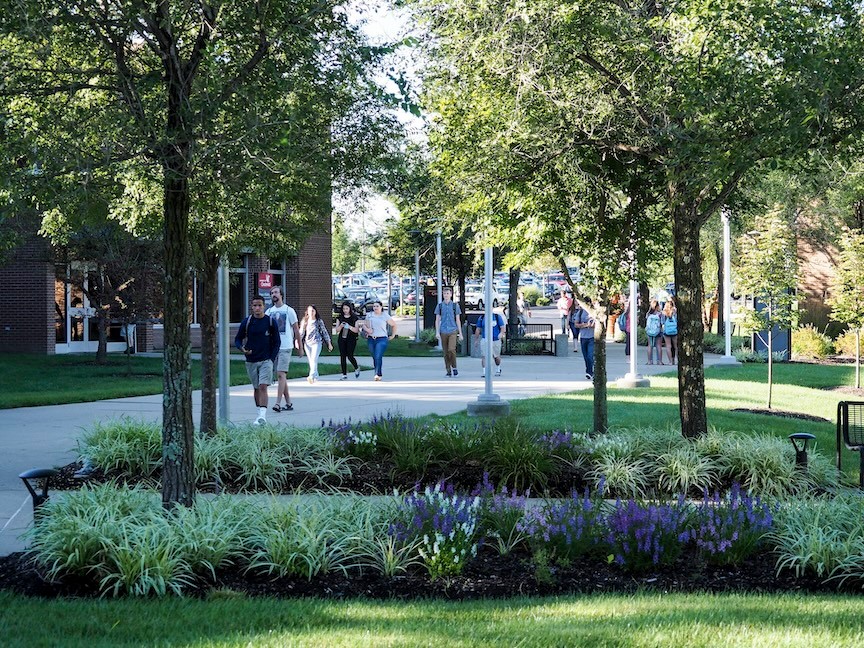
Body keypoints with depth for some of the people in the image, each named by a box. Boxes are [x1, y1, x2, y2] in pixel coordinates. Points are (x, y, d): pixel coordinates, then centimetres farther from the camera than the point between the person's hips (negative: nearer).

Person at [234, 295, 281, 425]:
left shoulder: (270, 322, -1)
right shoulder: (246, 322, 1)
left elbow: (277, 341, 5)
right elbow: (237, 339, 8)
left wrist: (272, 358, -4)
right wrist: (242, 348, -13)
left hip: (266, 360, -2)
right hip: (251, 361, 2)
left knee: (263, 386, -15)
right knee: (256, 388, 11)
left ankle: (262, 415, -23)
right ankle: (260, 414, 24)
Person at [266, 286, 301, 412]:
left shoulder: (289, 311, -1)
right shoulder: (269, 312, 12)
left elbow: (296, 330, 2)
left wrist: (300, 347, 2)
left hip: (285, 347, -6)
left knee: (281, 374, -14)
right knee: (280, 376, 9)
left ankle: (278, 403, -19)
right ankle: (288, 403, 16)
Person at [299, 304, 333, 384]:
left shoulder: (319, 321, 3)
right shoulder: (305, 321, 9)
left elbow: (324, 332, 7)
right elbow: (301, 332, 9)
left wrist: (329, 343, 8)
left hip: (316, 342, -3)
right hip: (307, 343, 3)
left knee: (314, 360, -17)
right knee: (311, 361, 5)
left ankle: (311, 376, -28)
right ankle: (315, 377, 15)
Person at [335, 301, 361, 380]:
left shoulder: (354, 318, -1)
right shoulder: (339, 318, 7)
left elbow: (357, 330, -5)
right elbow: (337, 330, 5)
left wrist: (349, 327, -22)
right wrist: (341, 326, -16)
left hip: (351, 340, -3)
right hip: (341, 339, 3)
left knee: (350, 356, -9)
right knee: (342, 356, 0)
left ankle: (357, 368, 21)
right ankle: (344, 375, 5)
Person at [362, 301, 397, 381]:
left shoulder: (385, 316, 3)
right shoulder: (369, 316, 12)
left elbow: (394, 325, 13)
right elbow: (364, 325, 15)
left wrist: (393, 335, 10)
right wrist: (367, 329, -7)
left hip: (382, 339, -4)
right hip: (371, 339, 4)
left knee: (378, 357, -18)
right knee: (374, 358, 7)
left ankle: (378, 374, -23)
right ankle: (378, 374, 17)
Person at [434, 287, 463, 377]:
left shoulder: (455, 305, 4)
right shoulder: (440, 305, 6)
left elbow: (458, 320, 6)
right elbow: (437, 320, 6)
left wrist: (460, 333, 4)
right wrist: (437, 332, -4)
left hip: (453, 331, -2)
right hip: (443, 332, 2)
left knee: (451, 350, -19)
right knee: (446, 352, 4)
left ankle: (454, 367, -2)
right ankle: (448, 371, 12)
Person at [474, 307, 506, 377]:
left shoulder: (497, 317, 1)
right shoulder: (481, 318, 6)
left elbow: (503, 327, -2)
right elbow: (478, 329, 13)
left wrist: (501, 333, -23)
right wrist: (476, 340, 13)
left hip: (496, 340, 0)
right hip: (485, 340, 0)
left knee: (496, 356, 13)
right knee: (484, 356, -15)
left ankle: (498, 369, 39)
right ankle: (484, 372, -14)